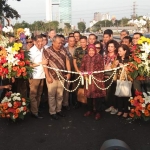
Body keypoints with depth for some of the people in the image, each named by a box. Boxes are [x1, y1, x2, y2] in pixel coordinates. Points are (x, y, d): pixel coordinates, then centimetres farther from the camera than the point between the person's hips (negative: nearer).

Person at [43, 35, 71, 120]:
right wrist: (48, 76, -14)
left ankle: (59, 110, 28)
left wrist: (69, 73, 3)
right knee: (52, 95, 6)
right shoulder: (47, 51, -10)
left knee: (60, 95, 13)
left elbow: (67, 61, 9)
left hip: (62, 76, 4)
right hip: (52, 77, -4)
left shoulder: (63, 50, 5)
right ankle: (52, 112, 18)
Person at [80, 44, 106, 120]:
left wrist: (94, 72, -19)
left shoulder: (99, 57, -2)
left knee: (97, 95, -2)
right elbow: (82, 68, 7)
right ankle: (89, 110, 27)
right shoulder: (85, 57, 9)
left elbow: (102, 68, -7)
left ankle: (98, 112, 10)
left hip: (97, 79, -4)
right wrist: (84, 74, -10)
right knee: (89, 94, 11)